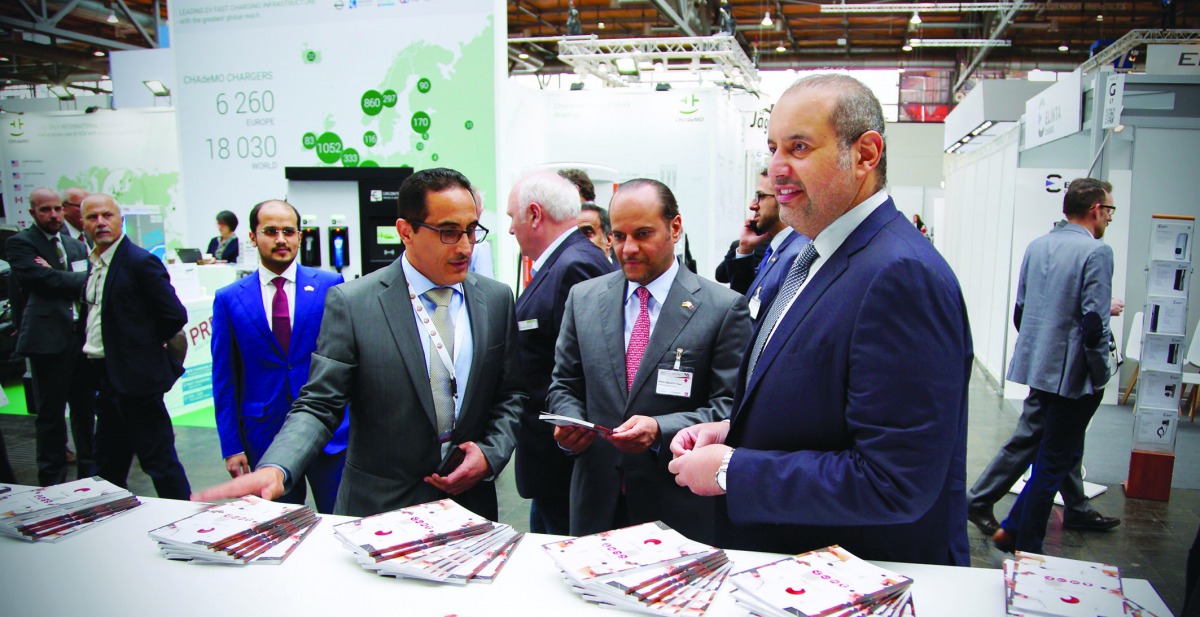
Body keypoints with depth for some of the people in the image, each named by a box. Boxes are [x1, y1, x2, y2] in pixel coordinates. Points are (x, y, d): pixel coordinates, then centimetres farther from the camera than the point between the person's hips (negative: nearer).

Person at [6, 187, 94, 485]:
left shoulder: (76, 244, 17)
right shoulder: (19, 243, -1)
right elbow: (46, 281, -14)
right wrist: (83, 279, -4)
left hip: (82, 334, 5)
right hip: (48, 337, -5)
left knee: (86, 407, 12)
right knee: (51, 413, 3)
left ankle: (89, 470, 24)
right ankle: (53, 480, 14)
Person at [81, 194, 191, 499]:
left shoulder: (140, 262, -15)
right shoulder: (94, 263, 12)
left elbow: (175, 316, -17)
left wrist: (144, 347, -4)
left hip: (136, 376, -9)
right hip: (108, 377, 9)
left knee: (158, 459, -1)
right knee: (108, 463, 21)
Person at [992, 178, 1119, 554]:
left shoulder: (1036, 246, 9)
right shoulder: (1096, 252, -14)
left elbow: (1020, 312, 13)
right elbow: (1094, 324, -20)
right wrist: (1101, 374, -10)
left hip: (1037, 368, 7)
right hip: (1072, 372, -7)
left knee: (1062, 452, 22)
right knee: (1053, 463, 4)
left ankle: (1013, 529, 24)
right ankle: (1026, 550, 15)